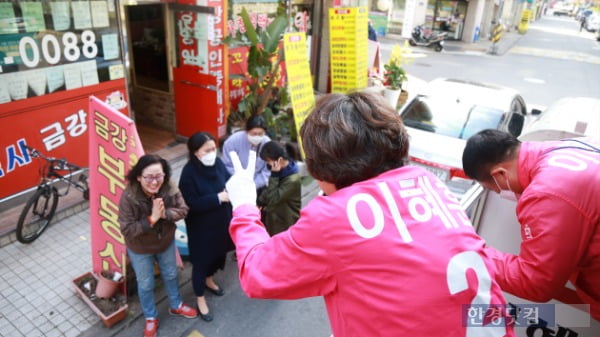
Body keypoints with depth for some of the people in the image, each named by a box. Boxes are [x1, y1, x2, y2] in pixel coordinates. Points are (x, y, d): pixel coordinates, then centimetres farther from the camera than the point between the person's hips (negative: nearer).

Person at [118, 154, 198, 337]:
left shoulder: (169, 188, -22)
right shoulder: (128, 197, -32)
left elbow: (183, 209, -14)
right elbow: (127, 229, -29)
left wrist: (165, 214, -33)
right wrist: (151, 219, -38)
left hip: (166, 242, 4)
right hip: (140, 249, -3)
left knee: (170, 275, 26)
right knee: (146, 284, 18)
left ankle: (176, 306, 54)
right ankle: (150, 317, 45)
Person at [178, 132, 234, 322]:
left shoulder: (217, 162, -8)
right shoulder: (189, 172, -24)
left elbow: (228, 179, 6)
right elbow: (192, 204, -25)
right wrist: (218, 197, -29)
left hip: (220, 220, 7)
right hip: (200, 226, -6)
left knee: (218, 251, 25)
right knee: (201, 260, 10)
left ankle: (209, 281, 53)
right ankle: (200, 299, 31)